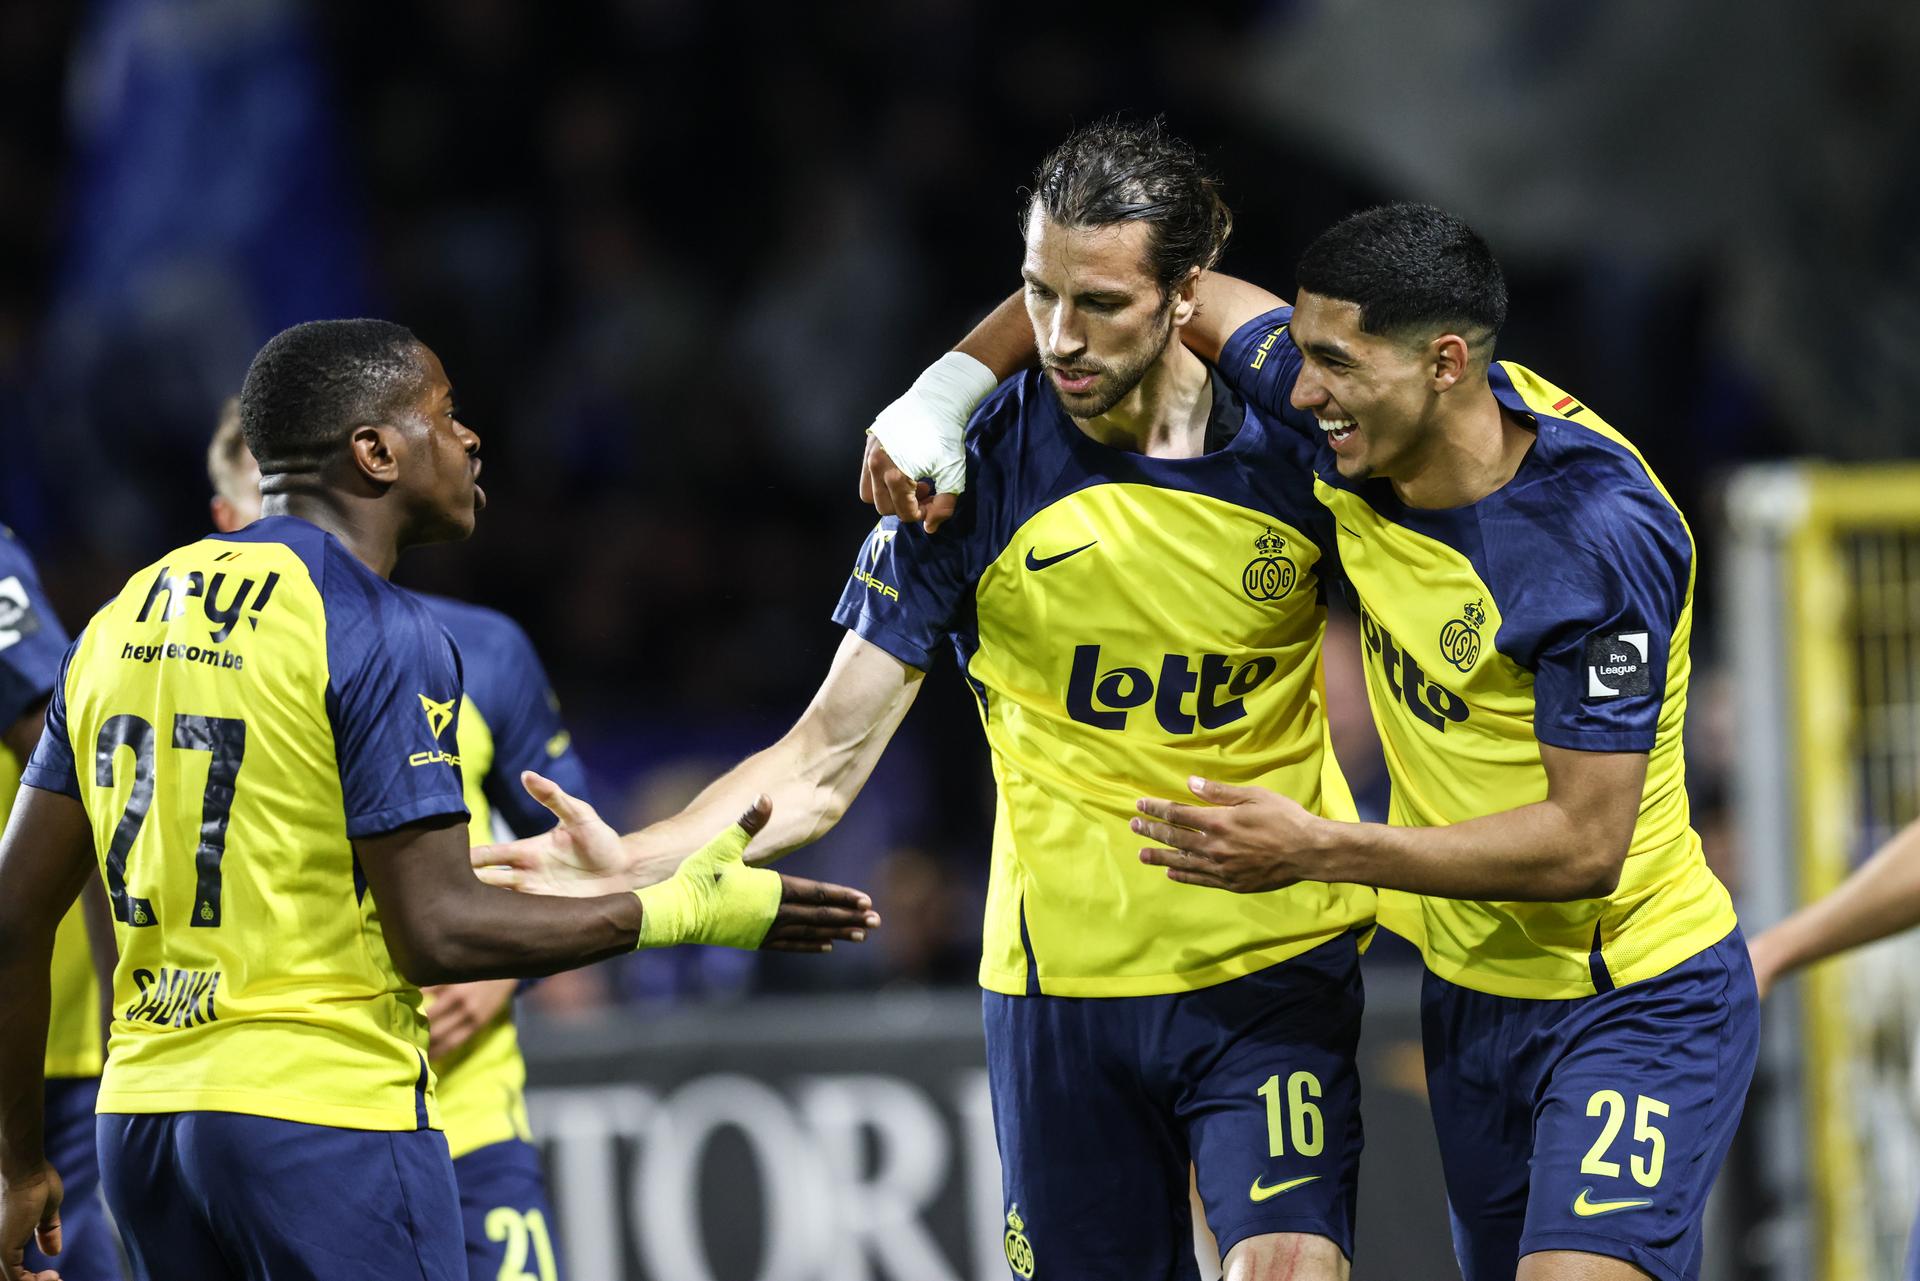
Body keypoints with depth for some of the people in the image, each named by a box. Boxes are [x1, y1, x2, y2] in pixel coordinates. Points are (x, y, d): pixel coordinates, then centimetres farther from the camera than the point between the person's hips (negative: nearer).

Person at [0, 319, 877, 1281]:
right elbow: (437, 931, -14)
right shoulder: (379, 633, -9)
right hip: (324, 1115, -7)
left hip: (139, 1118, 7)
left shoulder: (122, 618, 12)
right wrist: (680, 911, -5)